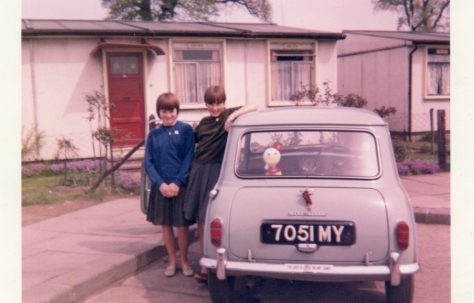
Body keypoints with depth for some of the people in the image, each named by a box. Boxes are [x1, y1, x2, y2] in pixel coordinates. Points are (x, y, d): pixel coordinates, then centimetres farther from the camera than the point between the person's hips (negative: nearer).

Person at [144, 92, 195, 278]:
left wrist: (177, 183, -14)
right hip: (161, 187, 3)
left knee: (182, 226, 5)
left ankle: (184, 261, 23)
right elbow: (148, 163, 2)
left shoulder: (186, 130, -3)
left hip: (181, 187, -2)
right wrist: (160, 184, -11)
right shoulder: (153, 134, 4)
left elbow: (189, 158, -7)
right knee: (166, 226, 11)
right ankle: (172, 261, 26)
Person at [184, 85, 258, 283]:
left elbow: (254, 107, -15)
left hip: (217, 171, -6)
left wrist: (234, 115, -26)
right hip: (198, 171, 6)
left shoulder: (229, 115, -3)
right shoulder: (203, 122, 12)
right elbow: (191, 141, 24)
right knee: (200, 220, 8)